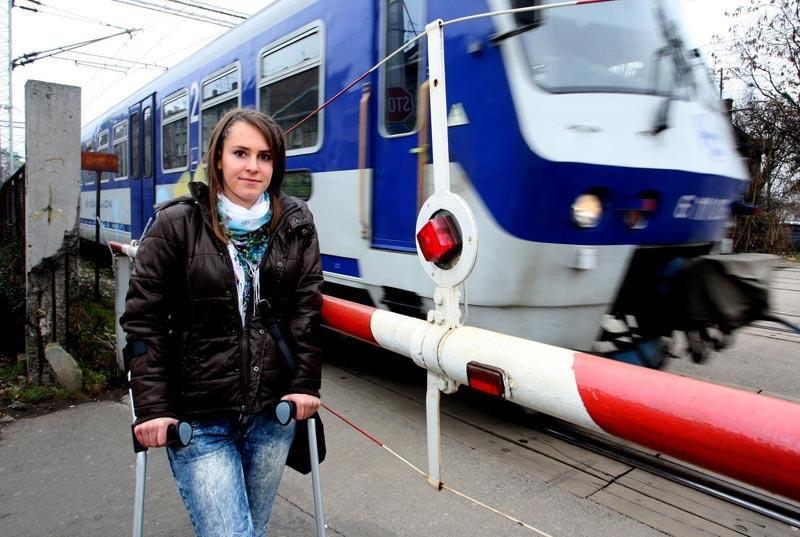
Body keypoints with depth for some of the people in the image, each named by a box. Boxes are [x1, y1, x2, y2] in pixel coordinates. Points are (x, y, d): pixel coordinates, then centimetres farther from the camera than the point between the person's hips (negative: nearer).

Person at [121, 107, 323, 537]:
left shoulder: (295, 225, 2)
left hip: (272, 413, 3)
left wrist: (305, 383, -4)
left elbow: (306, 310, 2)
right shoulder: (176, 224, -6)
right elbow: (143, 321, -6)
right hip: (198, 420, -3)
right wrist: (153, 408, -10)